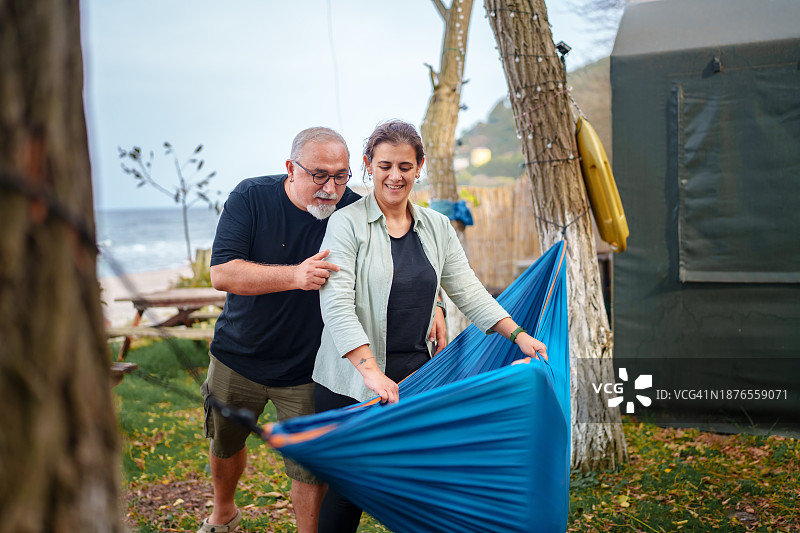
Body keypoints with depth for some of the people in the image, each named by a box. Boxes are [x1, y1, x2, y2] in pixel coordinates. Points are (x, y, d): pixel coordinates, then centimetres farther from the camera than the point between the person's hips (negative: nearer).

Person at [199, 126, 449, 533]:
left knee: (310, 470, -2)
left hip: (307, 372, -1)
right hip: (237, 360, 2)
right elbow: (222, 273, -26)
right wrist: (295, 276, -38)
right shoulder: (251, 197, -15)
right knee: (225, 444, 22)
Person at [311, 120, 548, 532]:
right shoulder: (347, 224, -7)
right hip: (351, 385, -4)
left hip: (415, 375, 5)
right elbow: (336, 305, -17)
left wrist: (517, 335, -2)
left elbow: (468, 291, 11)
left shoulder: (437, 228, 10)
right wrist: (371, 371, -28)